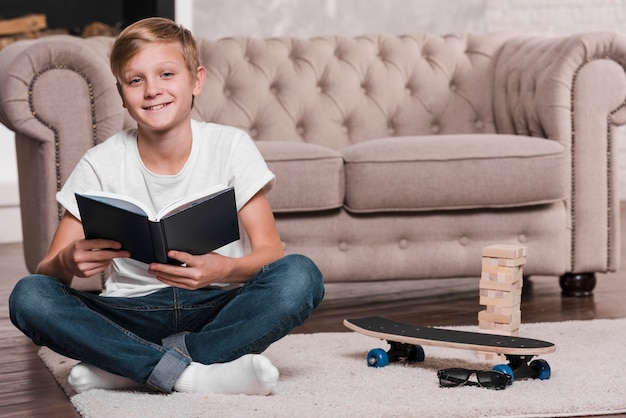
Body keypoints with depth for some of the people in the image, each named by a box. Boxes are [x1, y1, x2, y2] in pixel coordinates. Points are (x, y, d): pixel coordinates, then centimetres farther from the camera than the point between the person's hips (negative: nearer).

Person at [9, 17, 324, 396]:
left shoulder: (231, 146, -4)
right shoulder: (101, 165, -3)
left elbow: (270, 250, -10)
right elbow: (48, 271, -6)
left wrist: (226, 269, -33)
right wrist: (68, 263, -32)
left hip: (215, 309, 0)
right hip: (134, 314, 0)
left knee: (300, 276, -29)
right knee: (29, 296, -25)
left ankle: (126, 366, -23)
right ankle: (190, 374, -29)